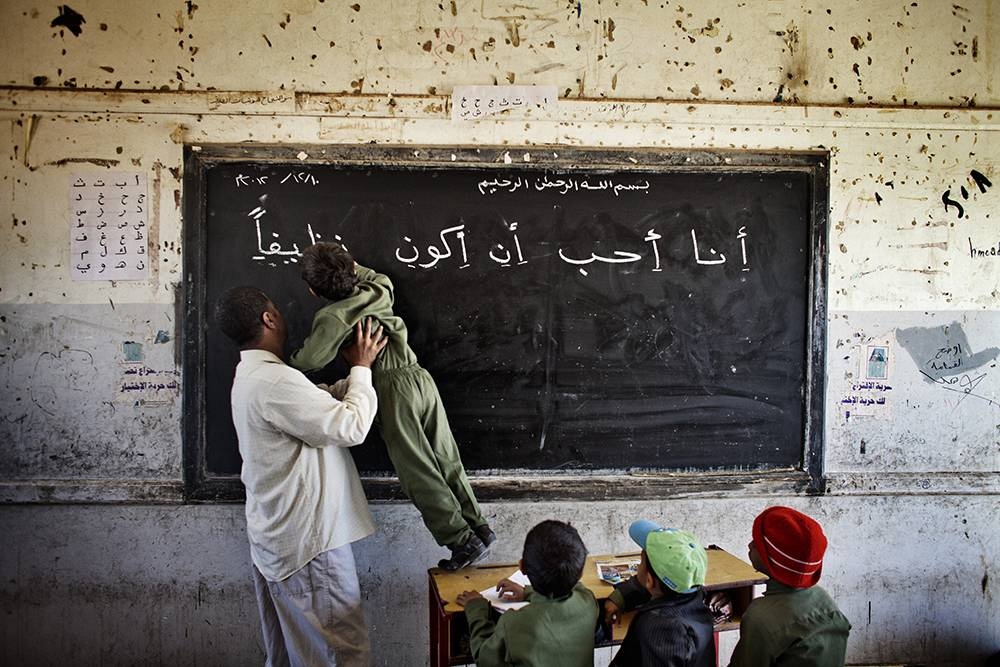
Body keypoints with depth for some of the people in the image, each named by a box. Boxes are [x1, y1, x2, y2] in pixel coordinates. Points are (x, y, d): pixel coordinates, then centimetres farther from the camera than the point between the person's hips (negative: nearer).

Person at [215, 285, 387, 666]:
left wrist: (355, 375, 5)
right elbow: (350, 427, -22)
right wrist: (361, 368, -9)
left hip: (276, 539, 11)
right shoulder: (274, 381, -23)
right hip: (308, 542, -11)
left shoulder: (252, 377, 10)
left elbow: (324, 402, 15)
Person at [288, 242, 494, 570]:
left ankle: (463, 541, 1)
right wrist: (349, 266, 42)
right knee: (447, 461, 12)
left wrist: (290, 362, 5)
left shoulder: (330, 317, -7)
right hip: (420, 376, 7)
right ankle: (479, 527, 19)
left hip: (392, 387, -7)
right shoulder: (377, 294, 12)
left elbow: (310, 360, -17)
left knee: (419, 472, 0)